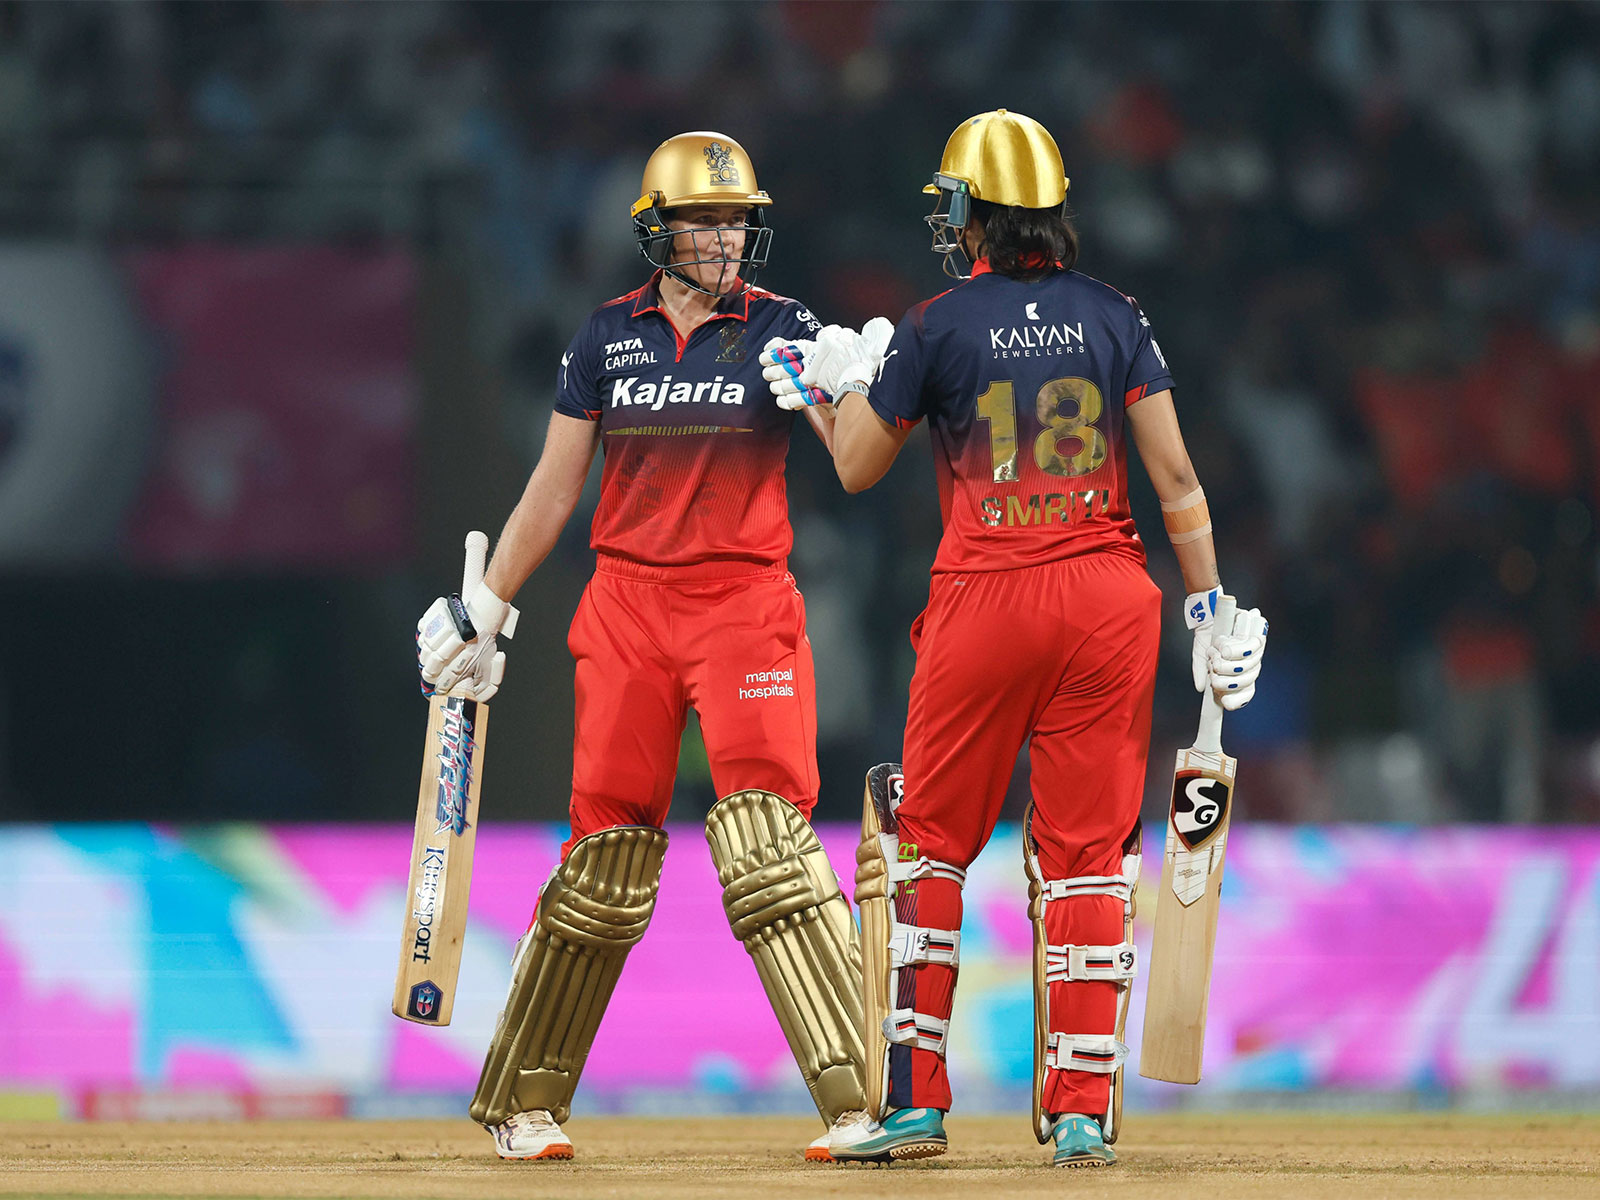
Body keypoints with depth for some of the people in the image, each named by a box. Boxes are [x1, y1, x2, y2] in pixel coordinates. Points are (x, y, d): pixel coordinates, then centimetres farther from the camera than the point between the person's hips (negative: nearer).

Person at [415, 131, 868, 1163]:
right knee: (608, 853, 2)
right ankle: (525, 1101, 15)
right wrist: (486, 609, 12)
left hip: (746, 604, -2)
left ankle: (861, 1093, -17)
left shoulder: (781, 331, 1)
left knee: (767, 840, -16)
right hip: (627, 605, 2)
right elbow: (555, 487, 14)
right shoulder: (609, 335, 8)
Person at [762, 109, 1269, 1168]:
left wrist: (844, 381, 26)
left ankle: (913, 1097, 7)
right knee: (1089, 853, 5)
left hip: (983, 602, -2)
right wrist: (1211, 607, 5)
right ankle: (1082, 1111, 1)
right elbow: (1176, 476, 0)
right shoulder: (1113, 316, 4)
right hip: (1107, 598, 2)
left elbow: (856, 468, 8)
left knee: (931, 843, 10)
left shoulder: (938, 328, -2)